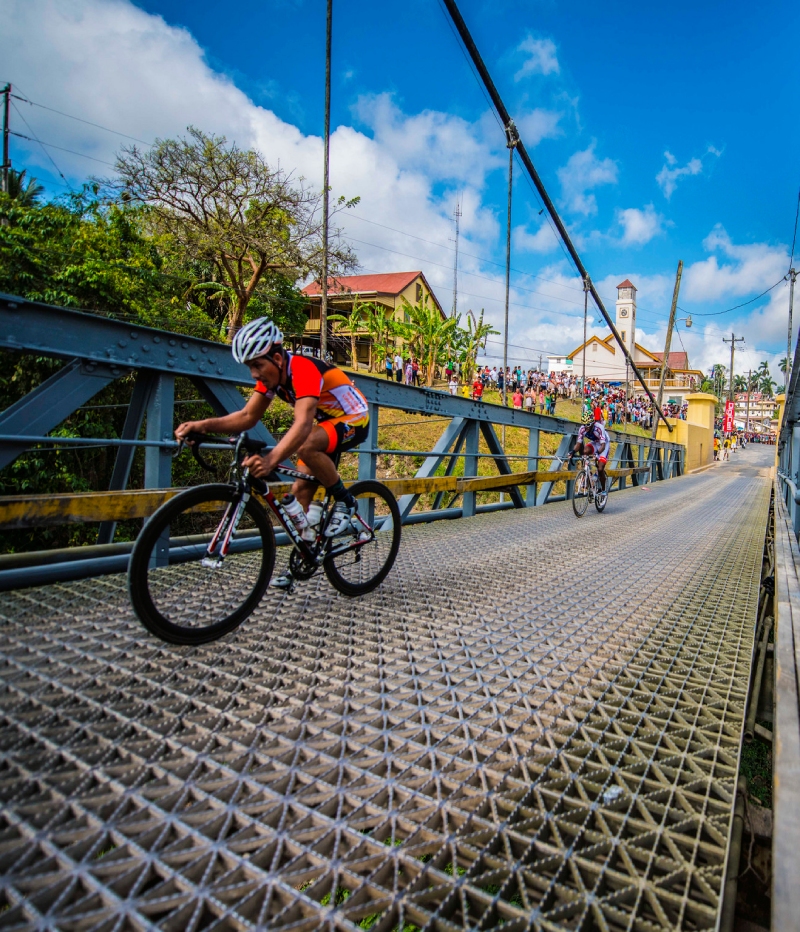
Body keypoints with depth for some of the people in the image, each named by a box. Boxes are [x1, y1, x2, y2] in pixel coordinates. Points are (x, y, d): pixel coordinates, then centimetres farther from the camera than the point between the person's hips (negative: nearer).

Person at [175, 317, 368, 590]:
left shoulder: (303, 369, -31)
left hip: (353, 420, -9)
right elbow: (247, 416, -8)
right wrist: (204, 425, -24)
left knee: (306, 446, -36)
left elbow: (303, 424, -45)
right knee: (300, 490, 2)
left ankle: (344, 501, -14)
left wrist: (271, 459, -60)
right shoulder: (272, 374, -5)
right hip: (326, 422, 9)